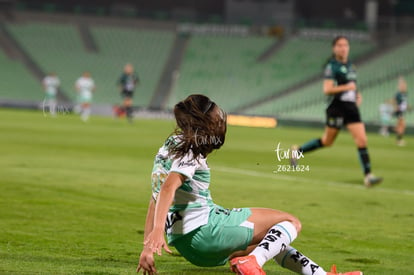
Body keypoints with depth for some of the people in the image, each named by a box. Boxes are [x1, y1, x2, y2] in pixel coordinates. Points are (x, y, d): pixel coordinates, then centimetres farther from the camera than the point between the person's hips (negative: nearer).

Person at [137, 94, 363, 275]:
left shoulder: (170, 147, 19)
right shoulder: (191, 150, -8)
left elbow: (155, 200, 17)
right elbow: (169, 187, -25)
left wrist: (148, 248, 15)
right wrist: (157, 231, -37)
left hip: (187, 245, 10)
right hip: (205, 229, -10)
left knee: (273, 243, 27)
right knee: (291, 223, -6)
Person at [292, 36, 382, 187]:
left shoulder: (350, 65, 14)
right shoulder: (332, 66, -10)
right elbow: (327, 89, -17)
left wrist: (357, 95, 11)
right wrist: (346, 87, -26)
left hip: (351, 107, 6)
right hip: (336, 107, -6)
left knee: (361, 140, -6)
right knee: (327, 141, 6)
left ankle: (368, 176, -8)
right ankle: (298, 151, 27)